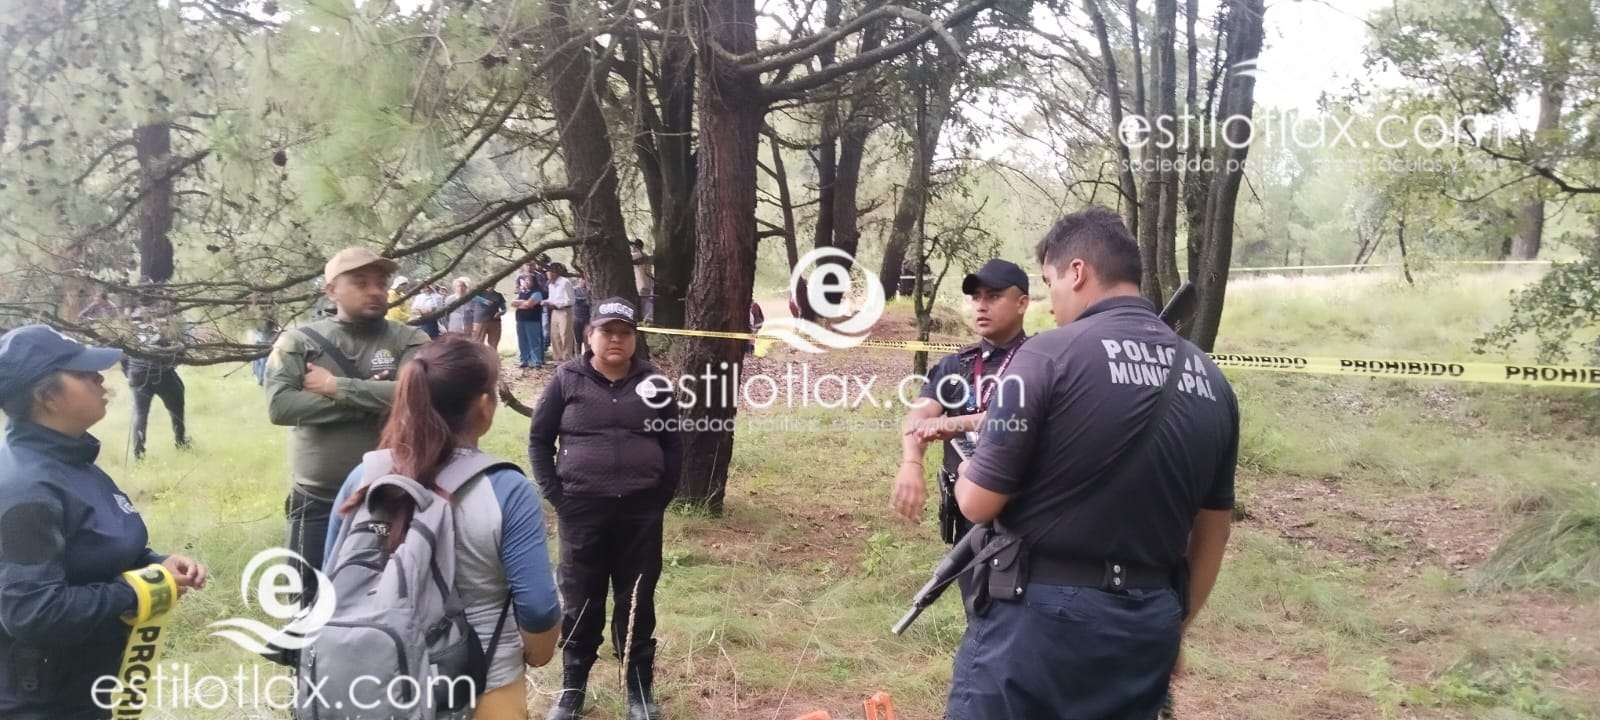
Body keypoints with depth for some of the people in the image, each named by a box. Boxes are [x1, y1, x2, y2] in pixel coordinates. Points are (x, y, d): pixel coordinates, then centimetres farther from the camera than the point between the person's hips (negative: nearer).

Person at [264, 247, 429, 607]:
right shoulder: (298, 342, -1)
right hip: (318, 502, 0)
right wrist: (371, 401, -17)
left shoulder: (408, 341, -1)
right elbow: (280, 405, -15)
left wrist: (336, 386, -16)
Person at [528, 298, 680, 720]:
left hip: (641, 512, 1)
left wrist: (662, 496, 1)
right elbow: (539, 439, 3)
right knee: (580, 602, 9)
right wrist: (556, 496, -3)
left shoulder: (652, 383, 2)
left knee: (637, 601, 9)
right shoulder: (567, 380, -2)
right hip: (582, 510, -1)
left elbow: (673, 445, 9)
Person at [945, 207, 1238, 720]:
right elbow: (1214, 527, 13)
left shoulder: (1049, 354, -14)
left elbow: (979, 503, -12)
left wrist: (969, 470, 11)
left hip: (1040, 615, -6)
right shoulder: (1210, 380, 5)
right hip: (1147, 624, 6)